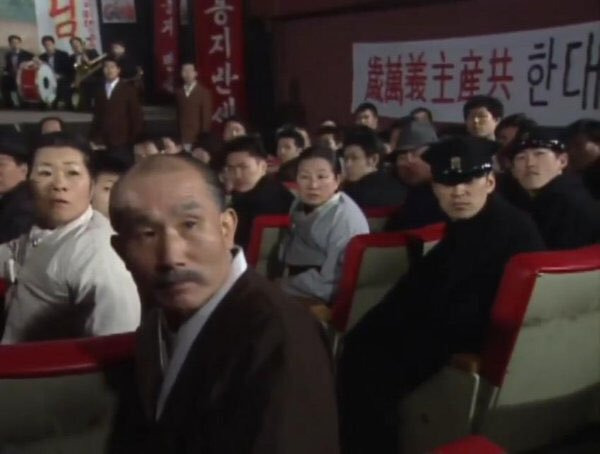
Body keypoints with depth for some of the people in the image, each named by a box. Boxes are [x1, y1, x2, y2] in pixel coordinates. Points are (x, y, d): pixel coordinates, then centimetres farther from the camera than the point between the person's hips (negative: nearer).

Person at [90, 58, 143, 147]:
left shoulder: (128, 90, 4)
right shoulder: (99, 91, 17)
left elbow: (136, 115, 0)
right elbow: (97, 116, 17)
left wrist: (134, 138, -6)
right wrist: (93, 136, 9)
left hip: (121, 140, -3)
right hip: (102, 140, 3)